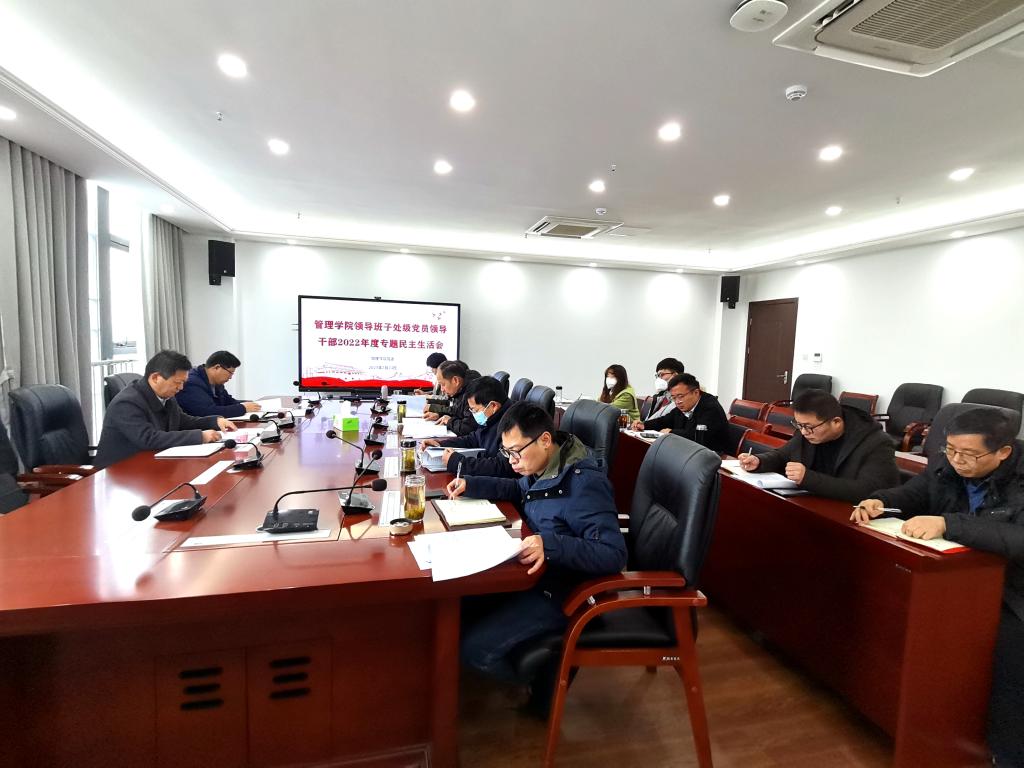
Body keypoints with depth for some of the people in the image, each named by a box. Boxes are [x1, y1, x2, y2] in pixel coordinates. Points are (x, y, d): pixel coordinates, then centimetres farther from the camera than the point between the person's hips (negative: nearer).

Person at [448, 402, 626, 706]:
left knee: (475, 649, -16)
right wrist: (471, 485, 6)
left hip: (558, 590, -9)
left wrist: (551, 544, -43)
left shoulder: (584, 484, -28)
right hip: (532, 573, 9)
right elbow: (519, 489, 20)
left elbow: (614, 555, -31)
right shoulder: (546, 465, -2)